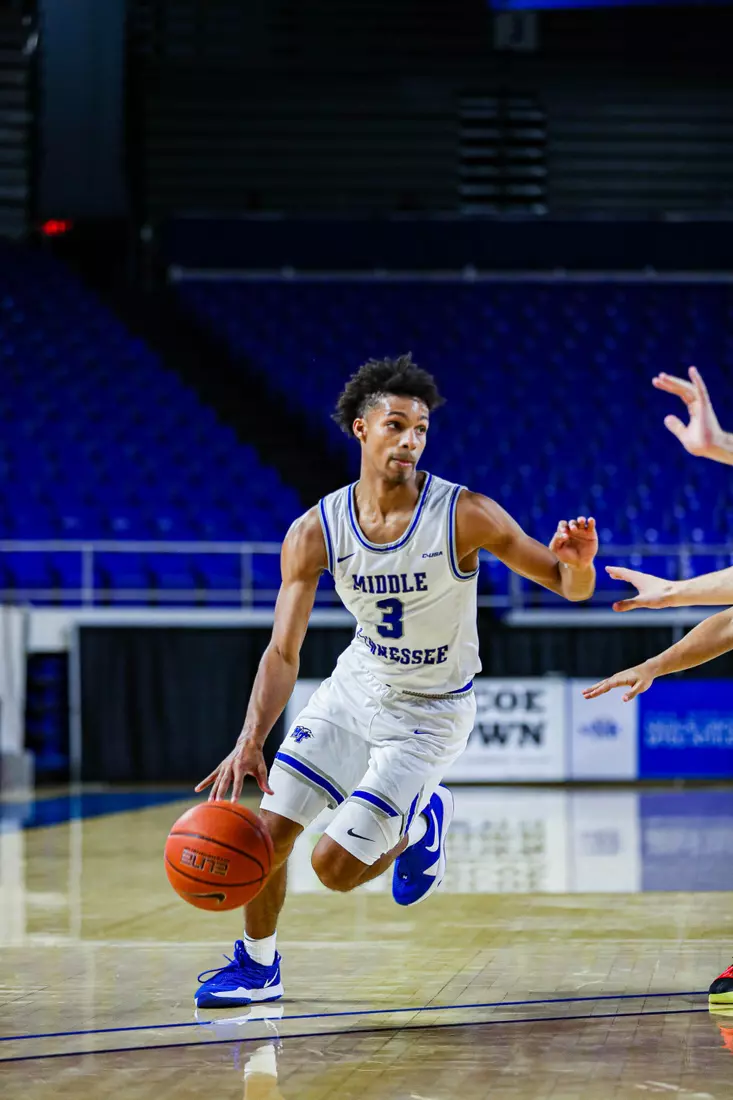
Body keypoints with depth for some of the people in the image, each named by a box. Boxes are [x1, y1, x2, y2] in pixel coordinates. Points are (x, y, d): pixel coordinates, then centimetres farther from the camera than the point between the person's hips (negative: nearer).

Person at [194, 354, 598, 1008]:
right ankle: (258, 966, 26)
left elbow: (572, 588, -18)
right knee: (269, 829, 0)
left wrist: (576, 563, -43)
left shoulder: (465, 515, -24)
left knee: (335, 866, -10)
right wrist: (251, 741, -30)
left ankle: (421, 819, 22)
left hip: (431, 712, -4)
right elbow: (284, 651, -15)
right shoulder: (315, 532, -15)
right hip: (357, 685, 4)